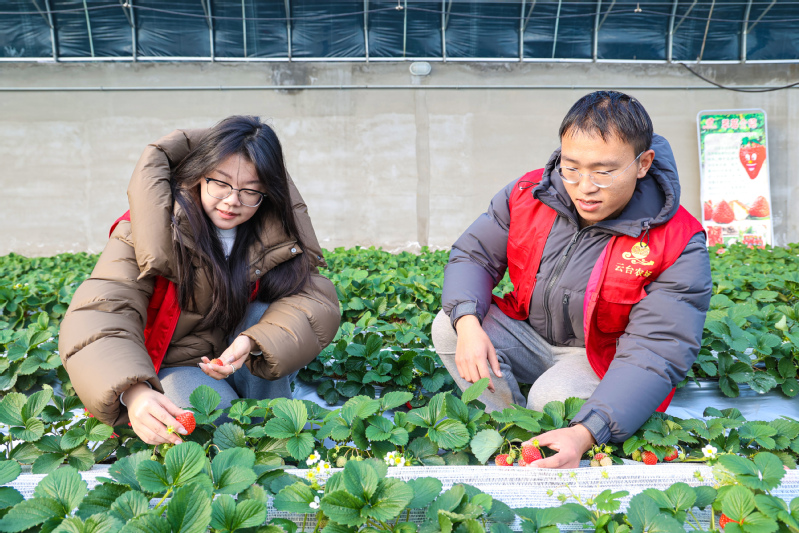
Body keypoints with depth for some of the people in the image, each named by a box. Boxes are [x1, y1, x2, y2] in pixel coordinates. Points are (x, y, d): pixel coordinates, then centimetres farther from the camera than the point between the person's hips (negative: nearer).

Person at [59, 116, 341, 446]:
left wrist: (253, 342, -39)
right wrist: (133, 393, -54)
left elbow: (316, 297, -20)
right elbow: (100, 314, -34)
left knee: (267, 315, -26)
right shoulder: (152, 227, -23)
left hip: (239, 359, 3)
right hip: (171, 364, -3)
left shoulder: (277, 229, -12)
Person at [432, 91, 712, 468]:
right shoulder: (528, 193, -12)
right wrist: (467, 323, -25)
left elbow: (656, 353, -29)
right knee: (447, 327, -19)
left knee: (553, 399, -34)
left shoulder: (677, 244, -24)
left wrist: (585, 433, -43)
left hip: (600, 356, -4)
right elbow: (472, 253, -1)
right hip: (527, 333, 5)